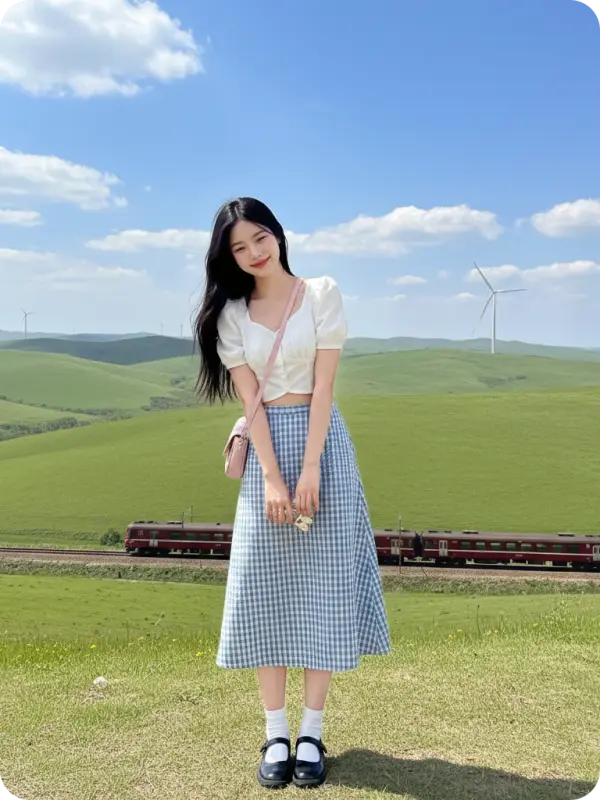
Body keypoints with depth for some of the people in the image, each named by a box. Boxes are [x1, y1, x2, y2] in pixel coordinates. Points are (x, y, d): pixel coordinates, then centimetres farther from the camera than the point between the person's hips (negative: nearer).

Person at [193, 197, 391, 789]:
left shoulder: (322, 294, 0)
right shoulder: (230, 315, 6)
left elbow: (323, 385, -7)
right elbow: (250, 401, -2)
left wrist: (310, 470, -15)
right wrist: (272, 478, -12)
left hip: (321, 441, -2)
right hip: (266, 447, 2)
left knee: (322, 584, 1)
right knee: (264, 588, 1)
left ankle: (312, 733, 11)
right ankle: (275, 734, 12)